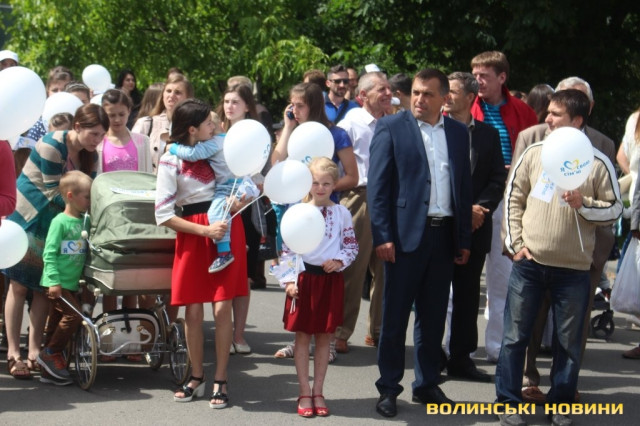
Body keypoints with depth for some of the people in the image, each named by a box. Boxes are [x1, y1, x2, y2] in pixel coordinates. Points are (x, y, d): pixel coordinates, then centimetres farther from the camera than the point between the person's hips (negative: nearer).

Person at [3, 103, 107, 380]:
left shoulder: (89, 155, 2)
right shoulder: (53, 146, -21)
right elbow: (54, 193, -21)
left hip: (53, 222, 7)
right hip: (27, 217, -7)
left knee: (44, 287, 4)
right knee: (19, 284, -3)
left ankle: (35, 352, 9)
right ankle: (13, 353, -1)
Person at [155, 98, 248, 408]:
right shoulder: (171, 162, -5)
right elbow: (164, 215, -8)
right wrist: (206, 231, -13)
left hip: (227, 229, 2)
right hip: (193, 235, -2)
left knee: (222, 308, -5)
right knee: (194, 311, 1)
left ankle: (220, 381, 3)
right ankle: (196, 378, 18)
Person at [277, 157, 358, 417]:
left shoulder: (341, 213, 3)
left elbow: (351, 246, 8)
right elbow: (287, 248, -1)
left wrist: (339, 261, -11)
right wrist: (288, 281, -8)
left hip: (331, 279, 1)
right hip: (304, 277, -1)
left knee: (324, 337, 8)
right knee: (303, 336, 3)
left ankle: (318, 392, 16)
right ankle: (305, 393, 10)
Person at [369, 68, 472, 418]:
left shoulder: (458, 133, 10)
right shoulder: (391, 127, -2)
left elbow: (464, 187, 12)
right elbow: (377, 186, -6)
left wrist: (464, 239, 8)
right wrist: (382, 236, -12)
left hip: (444, 235, 4)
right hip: (406, 234, -4)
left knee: (433, 316, 11)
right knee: (395, 316, 2)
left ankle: (427, 384, 22)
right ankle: (388, 389, 10)